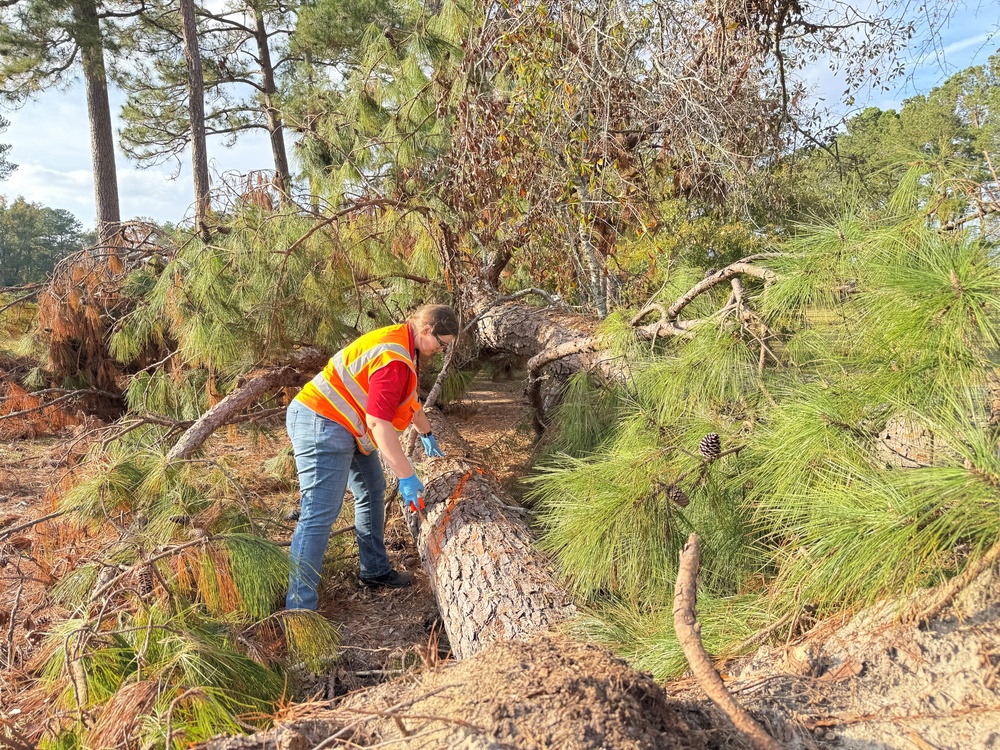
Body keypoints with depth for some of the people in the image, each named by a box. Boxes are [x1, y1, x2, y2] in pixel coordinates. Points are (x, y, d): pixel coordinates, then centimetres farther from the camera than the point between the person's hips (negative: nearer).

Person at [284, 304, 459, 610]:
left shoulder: (404, 346, 11)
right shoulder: (394, 357, -23)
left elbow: (409, 400, 29)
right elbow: (378, 421, -28)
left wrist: (427, 434, 41)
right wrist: (407, 476, -25)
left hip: (346, 428, 11)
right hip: (322, 426, -11)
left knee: (371, 492, 18)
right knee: (319, 515, -13)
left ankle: (375, 571, 32)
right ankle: (299, 607, -10)